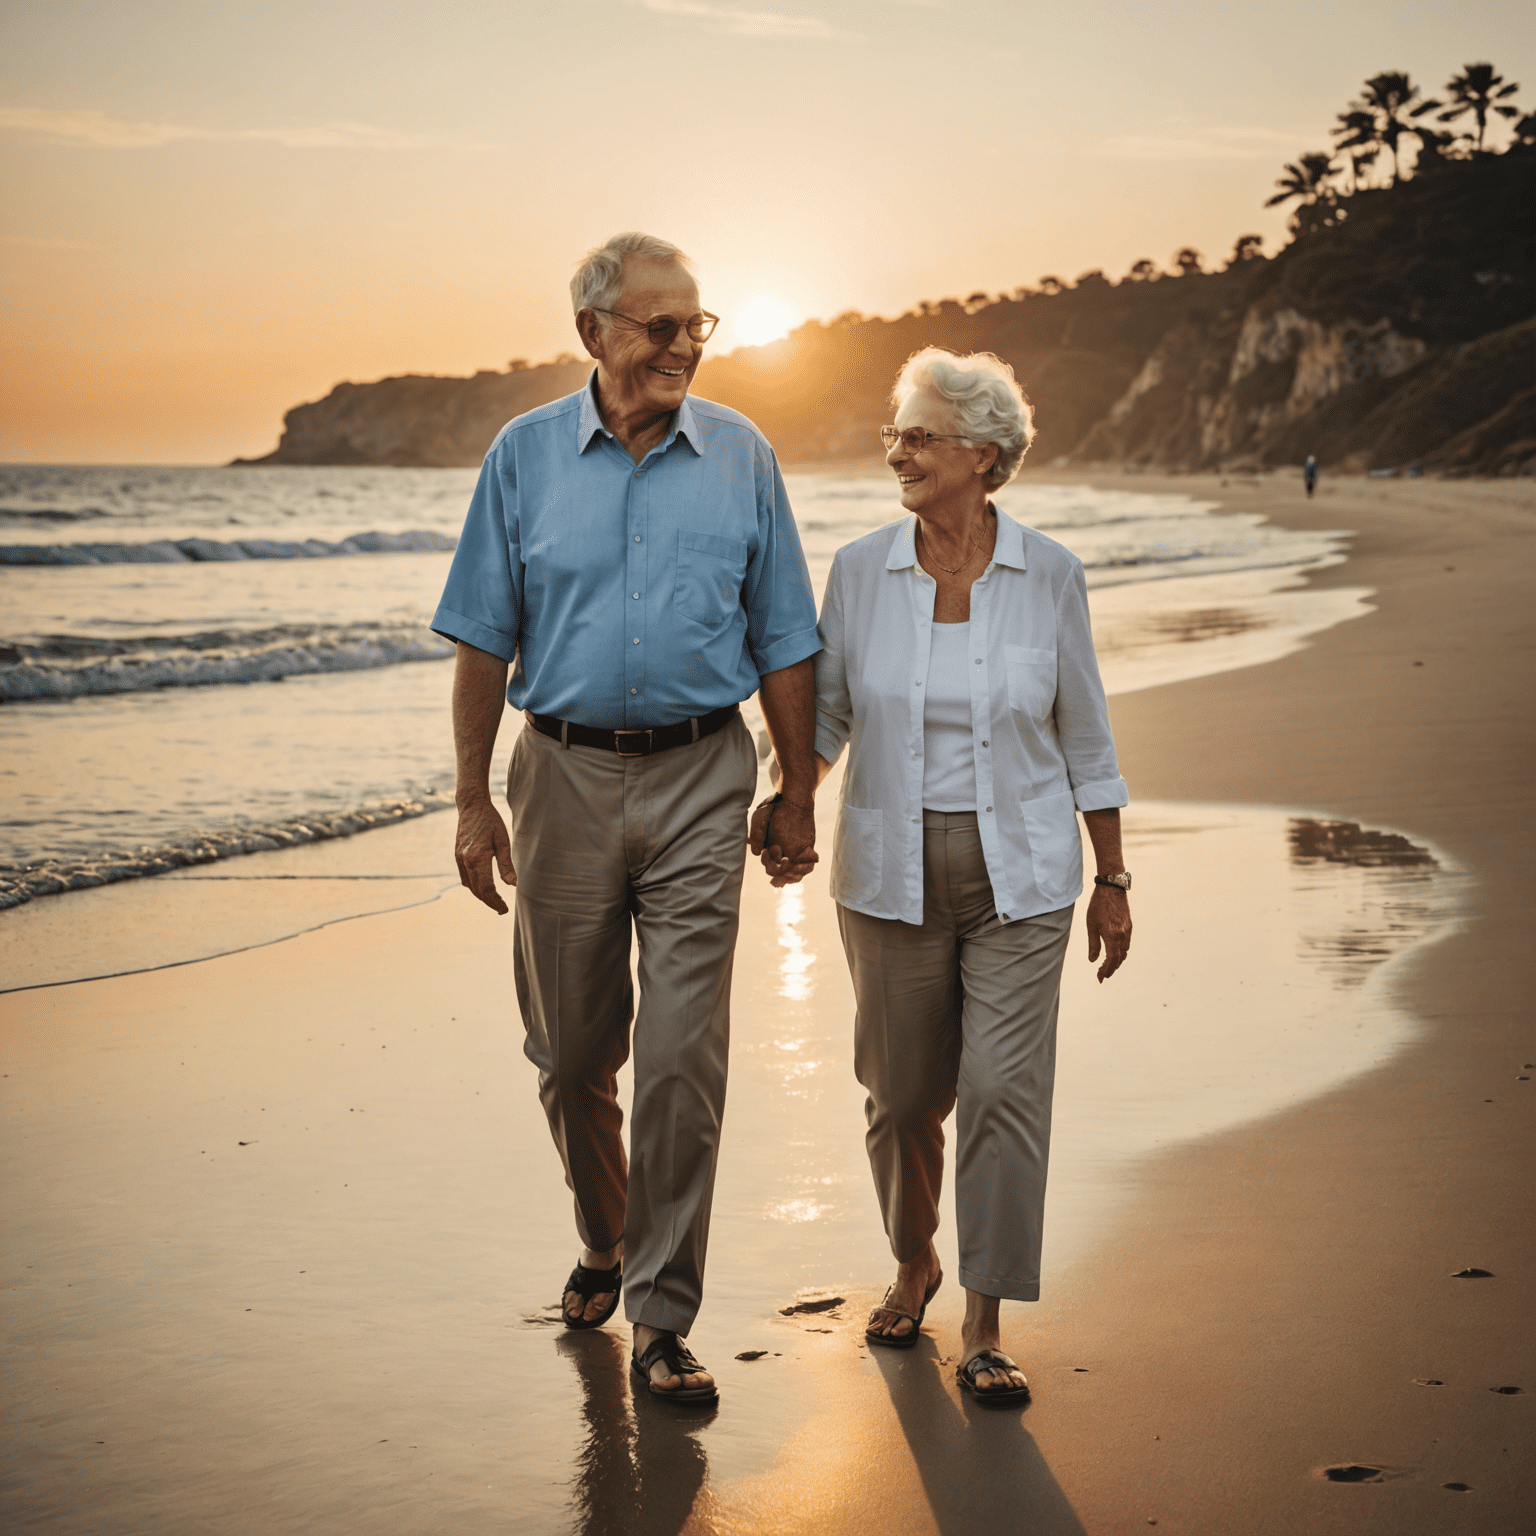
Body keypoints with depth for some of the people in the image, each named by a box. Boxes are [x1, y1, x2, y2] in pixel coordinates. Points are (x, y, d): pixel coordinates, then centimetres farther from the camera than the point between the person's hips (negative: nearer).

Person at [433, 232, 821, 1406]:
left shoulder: (742, 457, 2)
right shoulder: (526, 457, 1)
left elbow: (784, 645, 6)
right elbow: (484, 640, 3)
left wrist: (799, 794, 4)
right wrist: (473, 802, 0)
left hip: (699, 780, -1)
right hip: (567, 772, 1)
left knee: (684, 1056, -6)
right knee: (571, 1051, 12)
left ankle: (662, 1319, 2)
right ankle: (603, 1239, 38)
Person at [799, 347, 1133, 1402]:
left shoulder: (1049, 576, -4)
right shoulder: (861, 572, -1)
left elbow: (1085, 737, 3)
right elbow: (824, 710, 9)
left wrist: (1112, 881, 5)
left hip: (1020, 875, -1)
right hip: (892, 873, 2)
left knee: (1004, 1087, -8)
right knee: (904, 1093, 9)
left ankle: (984, 1325, 2)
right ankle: (914, 1264, 36)